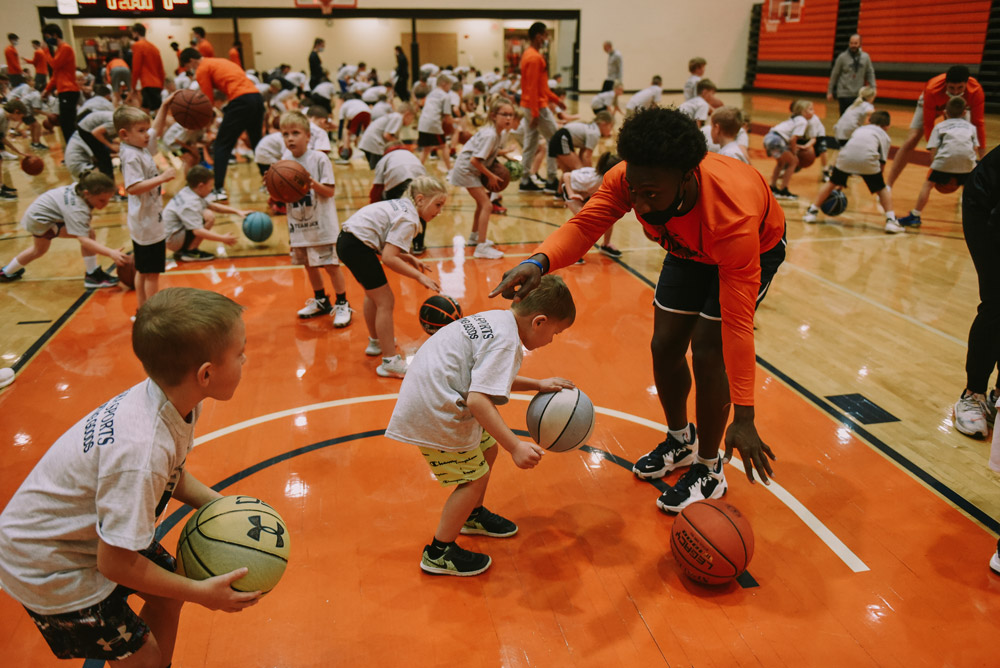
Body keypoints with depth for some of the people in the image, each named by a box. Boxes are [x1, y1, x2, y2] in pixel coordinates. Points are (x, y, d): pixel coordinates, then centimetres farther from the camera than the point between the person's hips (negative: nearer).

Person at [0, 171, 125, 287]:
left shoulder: (80, 187, -16)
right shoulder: (78, 210, -39)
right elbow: (84, 240, -48)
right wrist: (111, 253, -58)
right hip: (40, 220, -10)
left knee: (39, 250, 35)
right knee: (89, 234, -28)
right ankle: (93, 275, -18)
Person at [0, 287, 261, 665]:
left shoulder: (171, 400, -16)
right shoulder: (140, 452, -40)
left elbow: (170, 474, 3)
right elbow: (114, 563, -29)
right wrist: (200, 592, -19)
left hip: (90, 529, 8)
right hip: (47, 569, -8)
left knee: (167, 597, 18)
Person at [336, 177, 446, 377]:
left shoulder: (403, 206, 11)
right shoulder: (408, 219, -17)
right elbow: (388, 258, -24)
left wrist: (410, 259, 4)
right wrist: (419, 276, -21)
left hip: (348, 239, 11)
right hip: (356, 246, -11)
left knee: (373, 294, 29)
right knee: (385, 302, -7)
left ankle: (375, 342, 48)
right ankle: (390, 363, -4)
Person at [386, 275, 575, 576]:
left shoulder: (497, 319, 9)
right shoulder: (506, 340, -22)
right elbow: (478, 400, -30)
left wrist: (537, 385, 19)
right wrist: (515, 446, -30)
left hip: (431, 393, 10)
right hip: (434, 411, -10)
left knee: (487, 448, 22)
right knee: (475, 476, 0)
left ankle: (472, 515, 44)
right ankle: (438, 554, 14)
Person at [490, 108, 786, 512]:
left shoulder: (732, 218, -45)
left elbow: (737, 324, -42)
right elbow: (584, 224, -34)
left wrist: (744, 418, -41)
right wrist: (539, 262, -58)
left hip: (756, 247, -5)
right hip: (689, 248, 5)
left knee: (708, 353, -14)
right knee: (665, 347, 3)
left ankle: (709, 473, 8)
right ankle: (680, 442, 31)